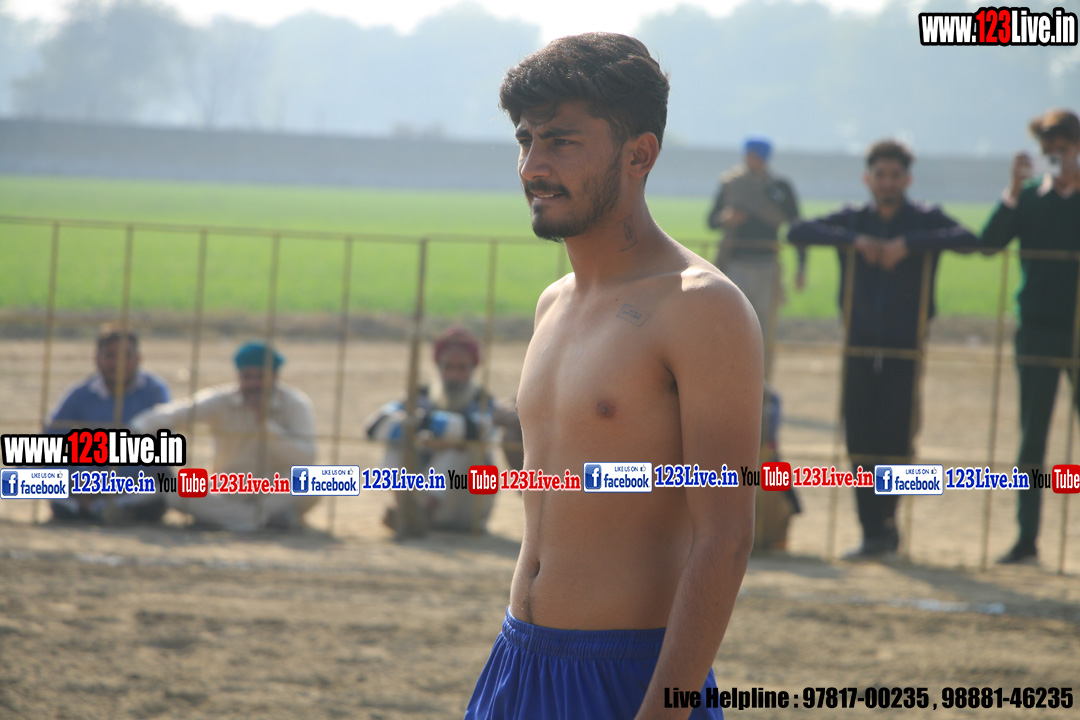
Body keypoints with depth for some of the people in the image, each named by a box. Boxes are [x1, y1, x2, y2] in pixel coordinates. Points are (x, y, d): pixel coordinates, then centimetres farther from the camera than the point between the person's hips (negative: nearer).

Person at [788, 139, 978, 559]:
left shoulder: (926, 222, 4)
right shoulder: (852, 221, 9)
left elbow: (968, 240, -15)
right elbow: (798, 233, -5)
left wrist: (908, 244, -23)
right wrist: (855, 240, -16)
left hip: (905, 349, -2)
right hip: (860, 347, 2)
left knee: (895, 440, -8)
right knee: (861, 442, -2)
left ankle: (886, 517, 13)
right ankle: (874, 533, 4)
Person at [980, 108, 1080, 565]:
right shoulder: (1031, 197, 7)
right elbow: (990, 241, -5)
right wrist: (1015, 190, -15)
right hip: (1038, 330, 2)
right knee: (1032, 438, 2)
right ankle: (1027, 539, 5)